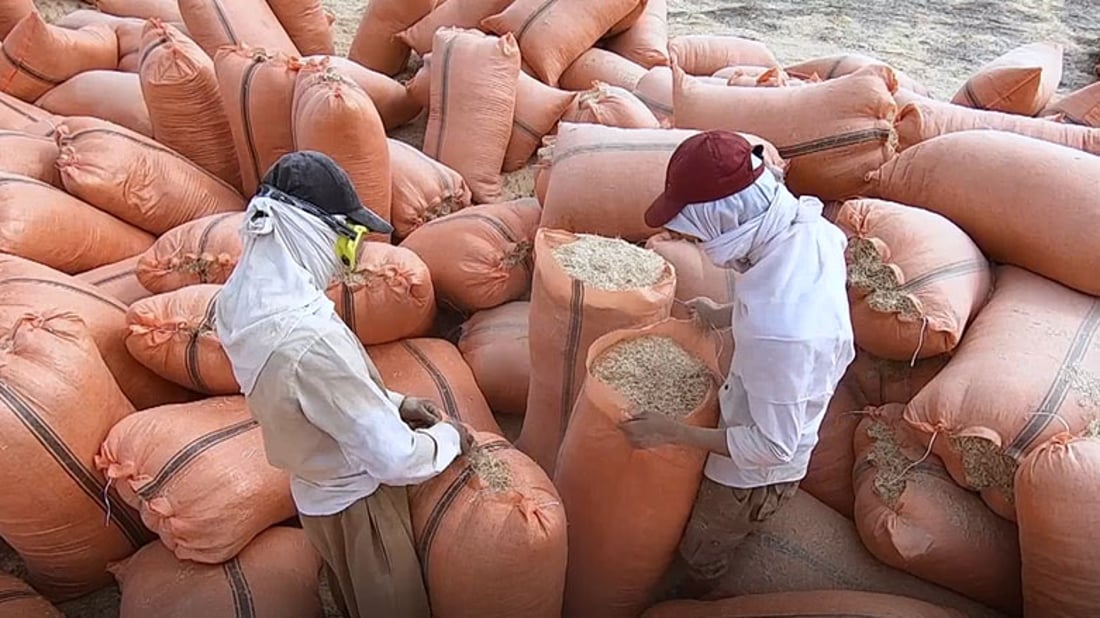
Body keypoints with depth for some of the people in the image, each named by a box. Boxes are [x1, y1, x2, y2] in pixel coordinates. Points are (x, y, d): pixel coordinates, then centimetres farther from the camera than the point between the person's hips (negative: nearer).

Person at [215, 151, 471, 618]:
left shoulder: (241, 297, -11)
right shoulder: (311, 339, -39)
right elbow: (395, 459, -31)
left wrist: (391, 403, 1)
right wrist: (447, 437, -12)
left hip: (316, 491, 7)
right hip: (357, 503, -7)